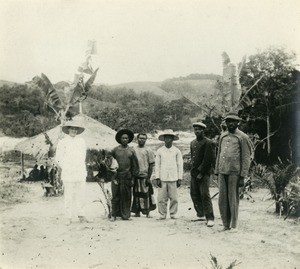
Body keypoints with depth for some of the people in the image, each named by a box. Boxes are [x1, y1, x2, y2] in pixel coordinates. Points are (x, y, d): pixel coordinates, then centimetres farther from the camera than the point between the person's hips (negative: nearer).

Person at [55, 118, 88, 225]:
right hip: (68, 174, -3)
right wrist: (65, 169, 1)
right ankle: (69, 217, 3)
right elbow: (58, 160, 5)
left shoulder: (81, 141, 13)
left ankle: (81, 215, 11)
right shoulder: (62, 142, 1)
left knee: (81, 195, 2)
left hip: (80, 173, 3)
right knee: (69, 196, -3)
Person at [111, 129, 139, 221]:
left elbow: (135, 165, 10)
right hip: (117, 177, -1)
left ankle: (125, 215, 11)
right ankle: (114, 215, 8)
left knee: (127, 197, 3)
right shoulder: (115, 150, 4)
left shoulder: (131, 151, 8)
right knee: (116, 196, -1)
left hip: (127, 177, 1)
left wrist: (133, 177, 5)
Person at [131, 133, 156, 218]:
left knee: (146, 194, -2)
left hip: (145, 176, -3)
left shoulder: (148, 150, 1)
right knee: (136, 194, 7)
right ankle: (137, 212, 16)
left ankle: (147, 212, 6)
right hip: (135, 176, 3)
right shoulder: (133, 149, 9)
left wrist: (148, 178, -8)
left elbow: (151, 165, -1)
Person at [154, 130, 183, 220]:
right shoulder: (159, 151, 6)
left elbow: (180, 165, 7)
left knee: (174, 198, -1)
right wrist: (157, 178, 2)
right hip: (162, 178, 0)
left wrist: (180, 178, 3)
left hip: (173, 178, 0)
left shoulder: (177, 151, 4)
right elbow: (157, 165, 8)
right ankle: (162, 214, 9)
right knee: (161, 198, -1)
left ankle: (173, 214, 12)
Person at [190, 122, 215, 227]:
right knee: (194, 194, 10)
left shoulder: (208, 143, -8)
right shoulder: (193, 143, 16)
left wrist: (201, 173, -13)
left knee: (205, 195, -12)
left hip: (204, 173, -8)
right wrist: (194, 169, 12)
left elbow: (208, 159, -13)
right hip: (194, 173, 8)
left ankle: (210, 218, -9)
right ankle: (201, 214, 24)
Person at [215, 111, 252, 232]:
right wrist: (217, 172, 14)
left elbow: (246, 158, -4)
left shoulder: (243, 137, -2)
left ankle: (234, 225, 11)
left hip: (234, 172, -5)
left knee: (233, 199, 0)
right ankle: (226, 224, 14)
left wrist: (242, 176, -9)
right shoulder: (223, 136, 15)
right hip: (222, 172, 5)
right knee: (222, 199, 4)